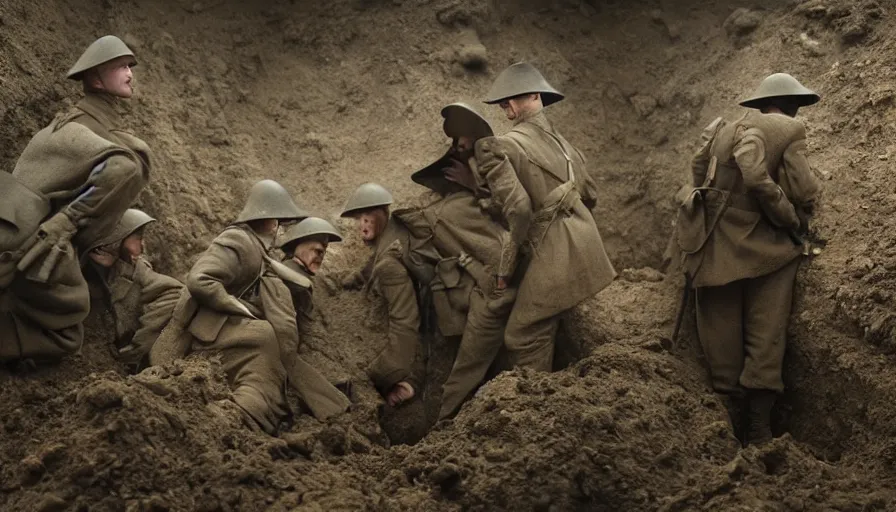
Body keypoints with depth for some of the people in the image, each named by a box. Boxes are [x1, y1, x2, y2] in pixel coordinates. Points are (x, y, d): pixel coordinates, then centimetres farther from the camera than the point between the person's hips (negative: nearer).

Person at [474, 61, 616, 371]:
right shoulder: (558, 139, 11)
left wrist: (506, 268, -9)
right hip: (584, 241, 7)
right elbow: (590, 194, 19)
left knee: (523, 338, 1)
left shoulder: (500, 148, -9)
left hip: (552, 251, -7)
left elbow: (519, 208, -19)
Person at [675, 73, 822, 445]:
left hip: (718, 250, 4)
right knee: (765, 341, 2)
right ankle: (758, 432, 3)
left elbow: (700, 179, 7)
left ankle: (730, 423, 16)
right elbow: (803, 192, -14)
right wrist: (795, 222, 3)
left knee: (723, 340, 9)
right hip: (766, 250, -4)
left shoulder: (722, 132, 9)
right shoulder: (789, 132, -6)